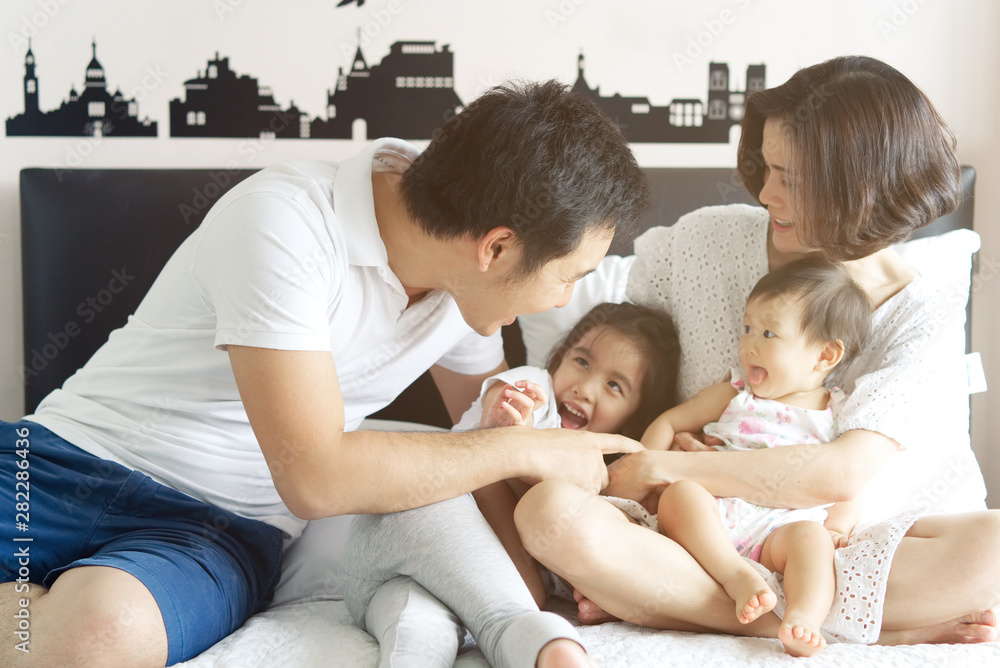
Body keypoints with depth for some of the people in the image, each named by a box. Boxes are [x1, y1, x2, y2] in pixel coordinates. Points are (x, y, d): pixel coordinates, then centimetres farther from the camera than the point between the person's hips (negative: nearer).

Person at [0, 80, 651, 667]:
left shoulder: (470, 279, 1)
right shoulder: (284, 223, -21)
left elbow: (494, 420, 20)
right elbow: (315, 478, -24)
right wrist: (526, 451, -15)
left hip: (225, 526, 4)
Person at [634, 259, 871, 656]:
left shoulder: (836, 417, 15)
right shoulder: (735, 395, 19)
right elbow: (669, 422, 21)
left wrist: (836, 527, -5)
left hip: (781, 526, -1)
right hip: (712, 520, 1)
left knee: (809, 536, -33)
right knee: (680, 493, -29)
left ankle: (804, 618, -51)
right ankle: (737, 577, -37)